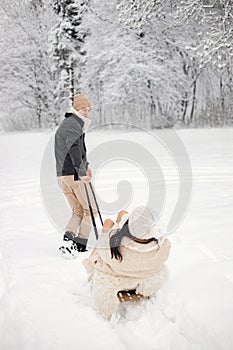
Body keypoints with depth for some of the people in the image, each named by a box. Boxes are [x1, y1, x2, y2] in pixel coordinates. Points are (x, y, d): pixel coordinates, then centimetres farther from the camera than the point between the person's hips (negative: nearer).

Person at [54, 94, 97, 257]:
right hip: (75, 175, -9)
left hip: (62, 176, 9)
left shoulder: (66, 124, 22)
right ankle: (80, 245, 0)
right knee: (91, 210, 4)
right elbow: (74, 149, -29)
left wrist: (86, 164, 44)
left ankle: (68, 239, -5)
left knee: (78, 212, 16)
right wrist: (81, 172, -37)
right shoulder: (73, 124, -12)